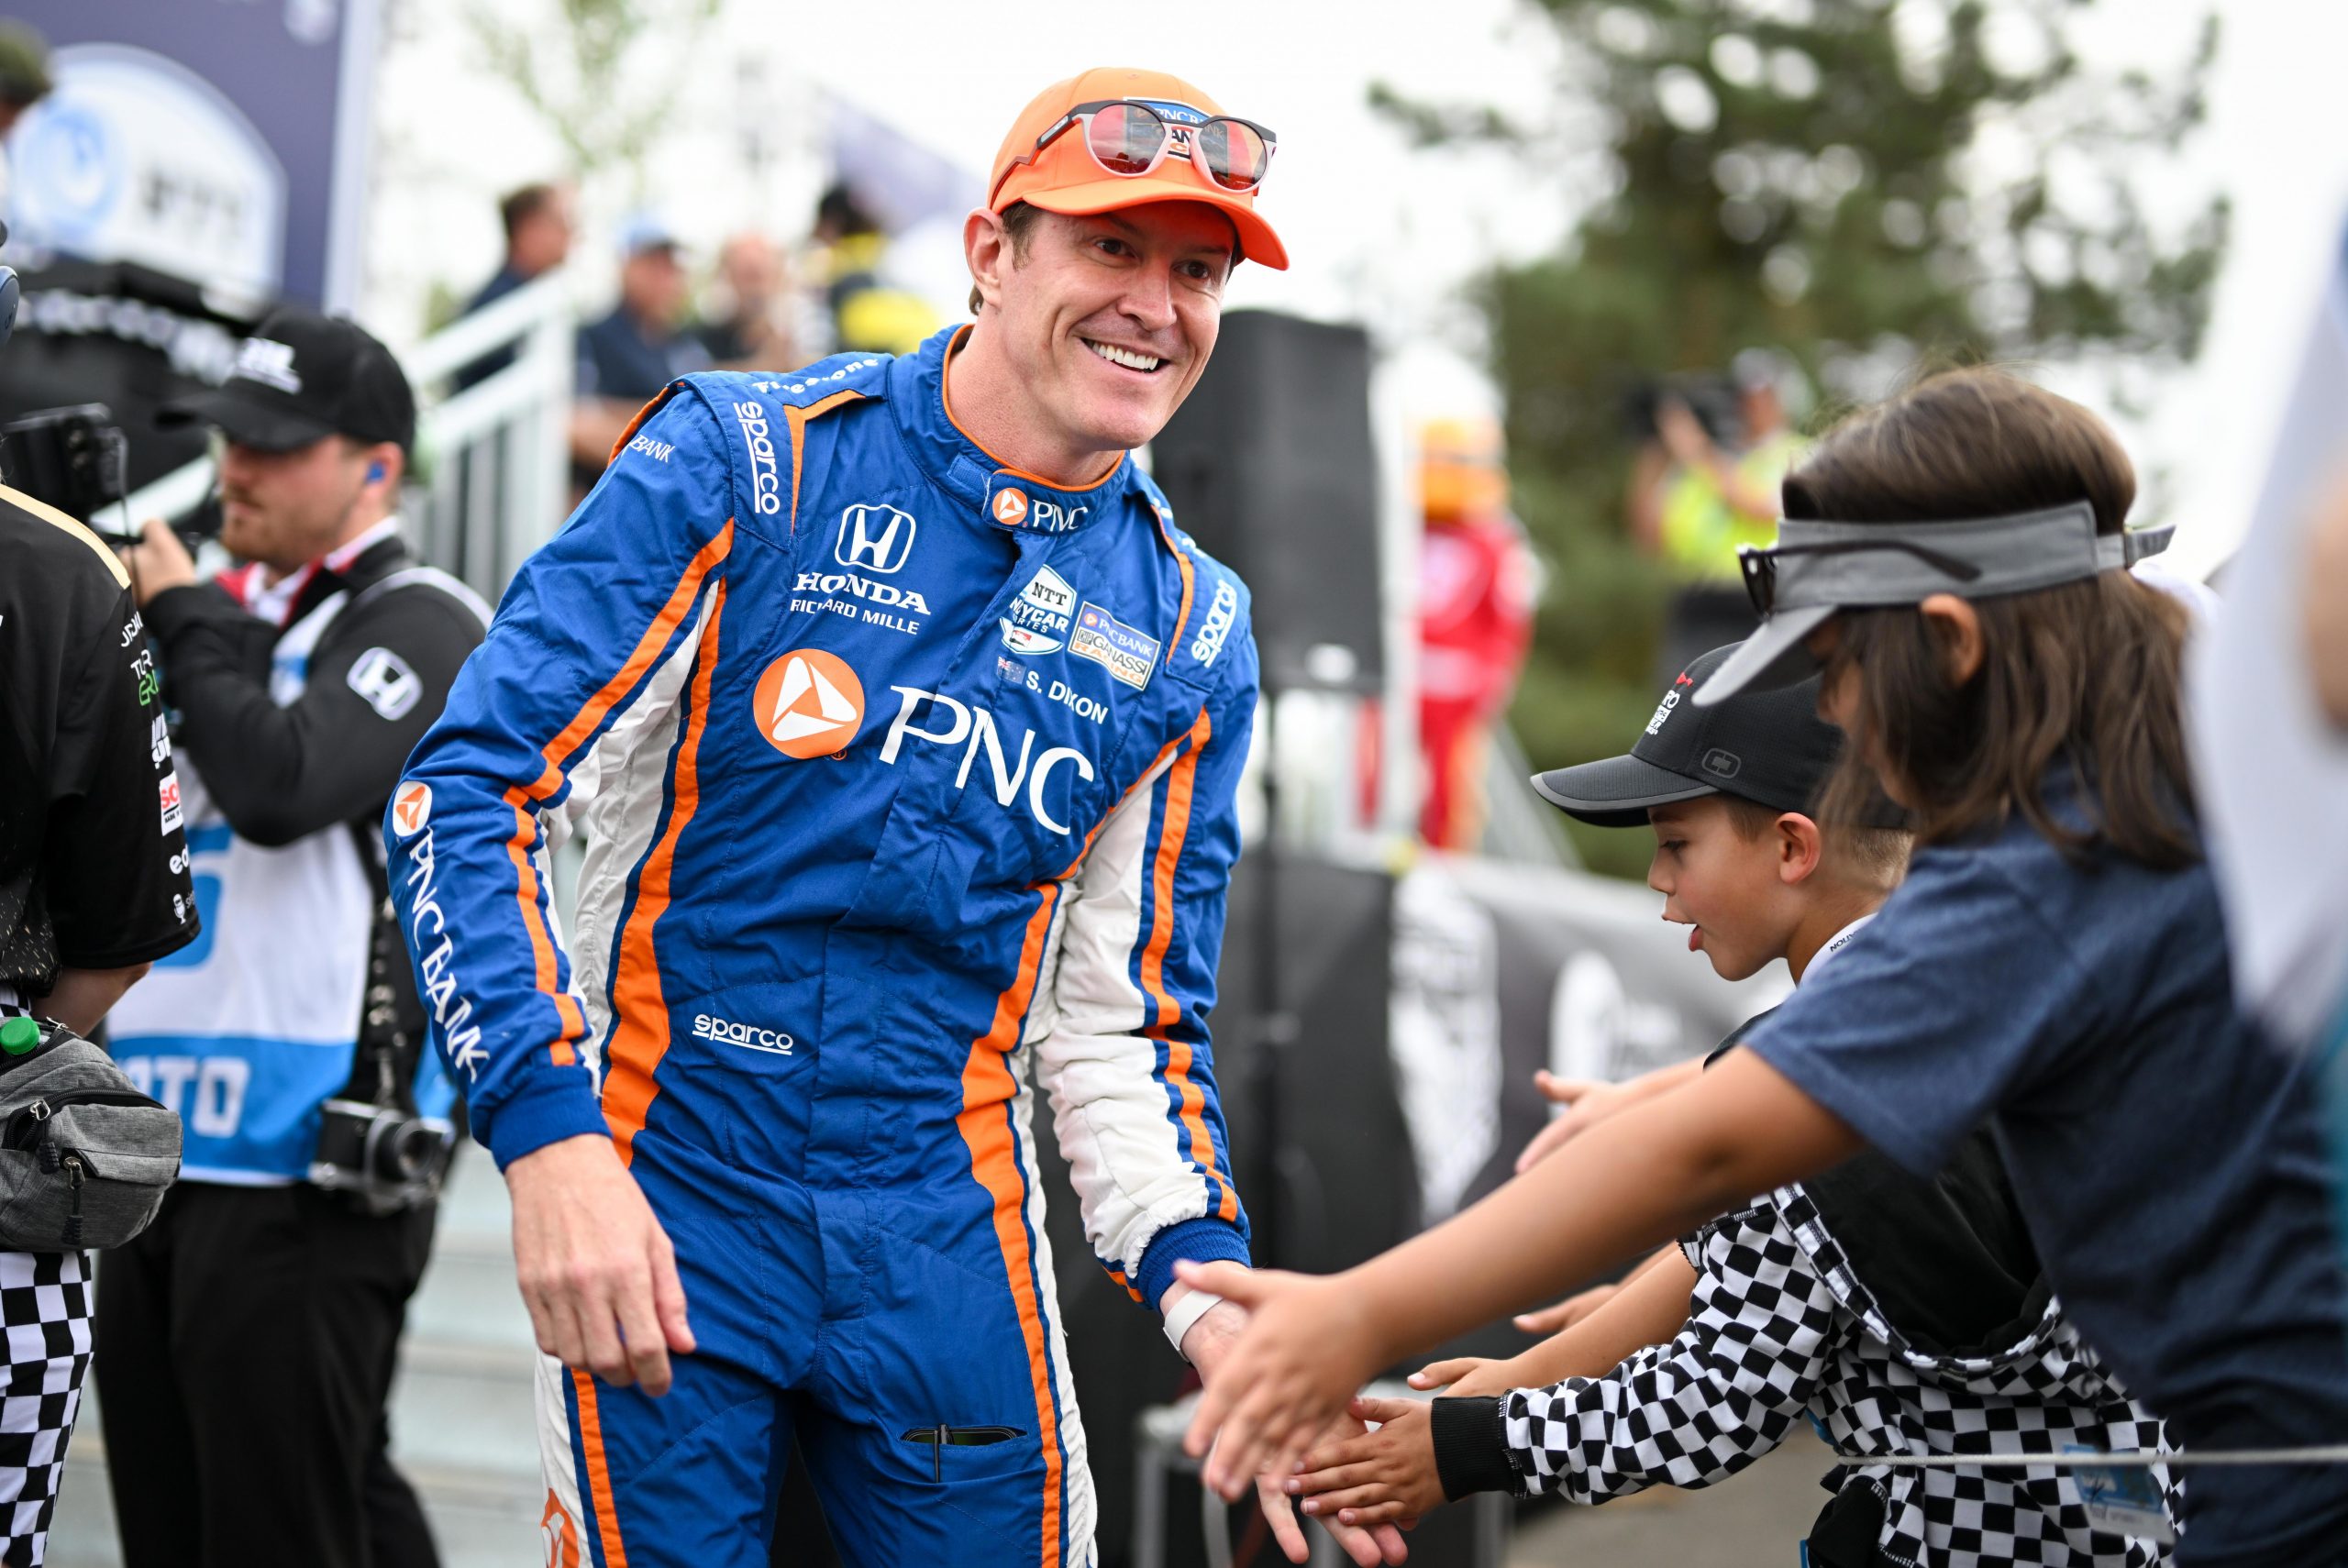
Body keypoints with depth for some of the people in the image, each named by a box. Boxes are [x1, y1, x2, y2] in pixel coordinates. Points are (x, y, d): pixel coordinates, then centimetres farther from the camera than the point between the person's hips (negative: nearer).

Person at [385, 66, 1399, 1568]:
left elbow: (1121, 1022, 11)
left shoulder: (1190, 630, 7)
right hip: (659, 1196, -3)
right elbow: (469, 792, -10)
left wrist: (1207, 1297, -5)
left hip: (949, 1238, 4)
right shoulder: (744, 464, -5)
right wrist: (547, 1138, -22)